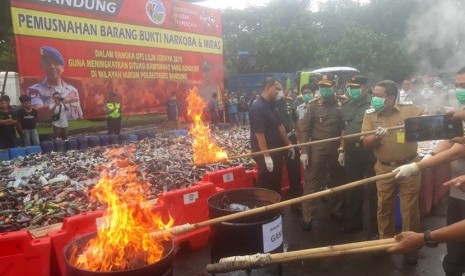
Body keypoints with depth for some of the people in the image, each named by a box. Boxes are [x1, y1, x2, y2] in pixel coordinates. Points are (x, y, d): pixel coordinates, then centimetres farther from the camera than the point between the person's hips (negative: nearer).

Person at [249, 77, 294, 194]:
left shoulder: (271, 105, 9)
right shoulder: (258, 107, -20)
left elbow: (280, 126, 16)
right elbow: (259, 133, -23)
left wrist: (288, 144, 20)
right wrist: (266, 156, -24)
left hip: (276, 151, 9)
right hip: (265, 154, -9)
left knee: (276, 184, 18)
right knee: (266, 186, 1)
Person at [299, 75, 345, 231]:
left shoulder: (340, 106, 4)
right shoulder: (313, 106, 0)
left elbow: (343, 129, 4)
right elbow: (305, 129, -2)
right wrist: (303, 151, -8)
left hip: (335, 148, 3)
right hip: (317, 148, -2)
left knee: (337, 180, 14)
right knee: (312, 182, 0)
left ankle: (335, 209, 34)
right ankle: (307, 217, 9)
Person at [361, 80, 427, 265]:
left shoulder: (408, 110, -3)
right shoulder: (370, 115, -1)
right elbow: (366, 143, -5)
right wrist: (377, 135, -26)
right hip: (384, 168, 2)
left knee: (409, 208, 6)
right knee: (384, 207, 12)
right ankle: (385, 240, 31)